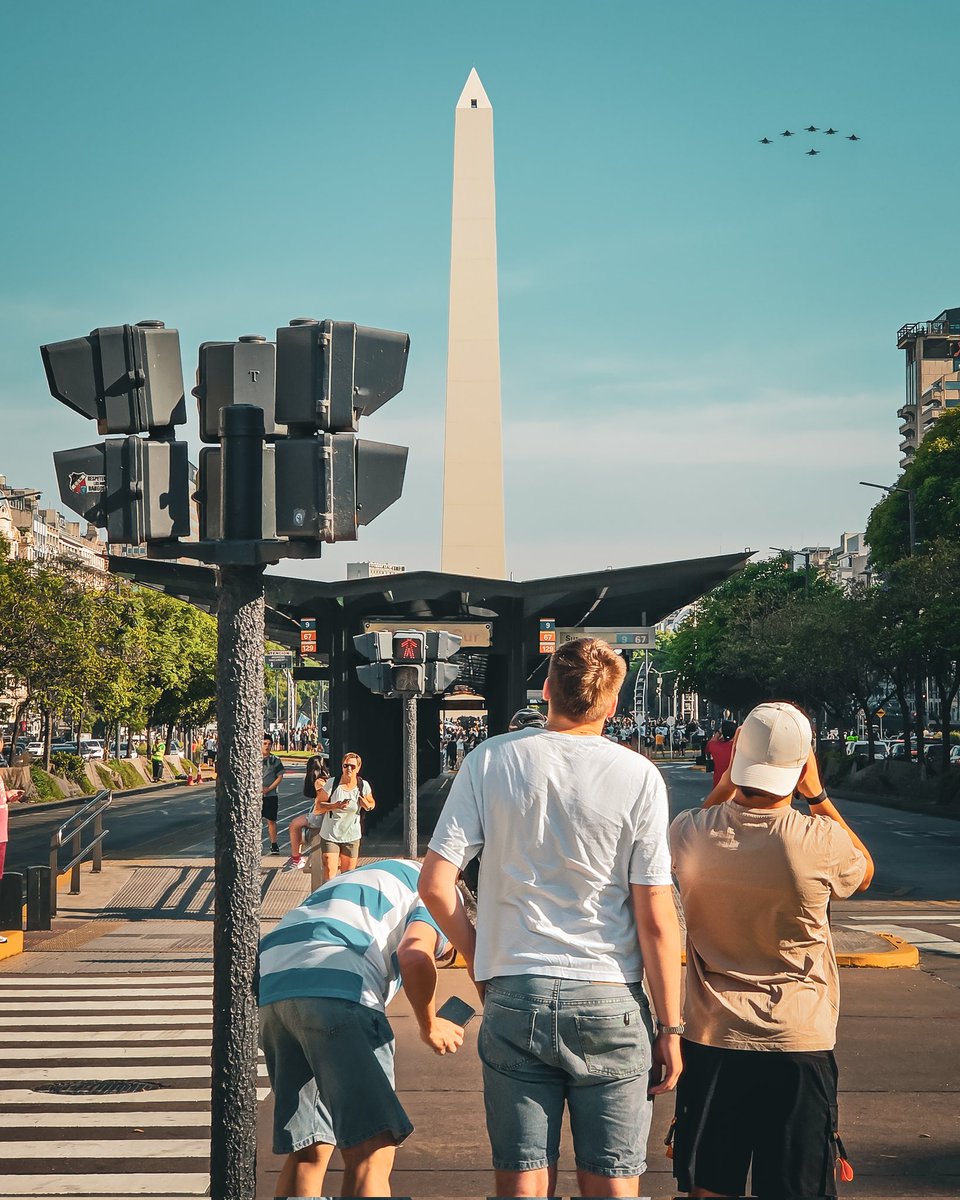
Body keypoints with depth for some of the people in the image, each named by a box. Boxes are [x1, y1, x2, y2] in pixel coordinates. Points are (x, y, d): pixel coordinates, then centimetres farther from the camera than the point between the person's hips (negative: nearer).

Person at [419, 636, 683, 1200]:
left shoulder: (491, 760, 0)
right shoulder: (638, 777, -5)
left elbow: (435, 884, -2)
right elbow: (656, 920, -6)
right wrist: (670, 1028, 2)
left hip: (513, 999, 1)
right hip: (609, 1004, -1)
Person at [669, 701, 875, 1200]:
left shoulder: (692, 832, -9)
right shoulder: (821, 841, -17)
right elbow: (865, 871, 8)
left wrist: (727, 782, 12)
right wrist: (817, 795, 5)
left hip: (712, 1039, 2)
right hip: (798, 1046, -2)